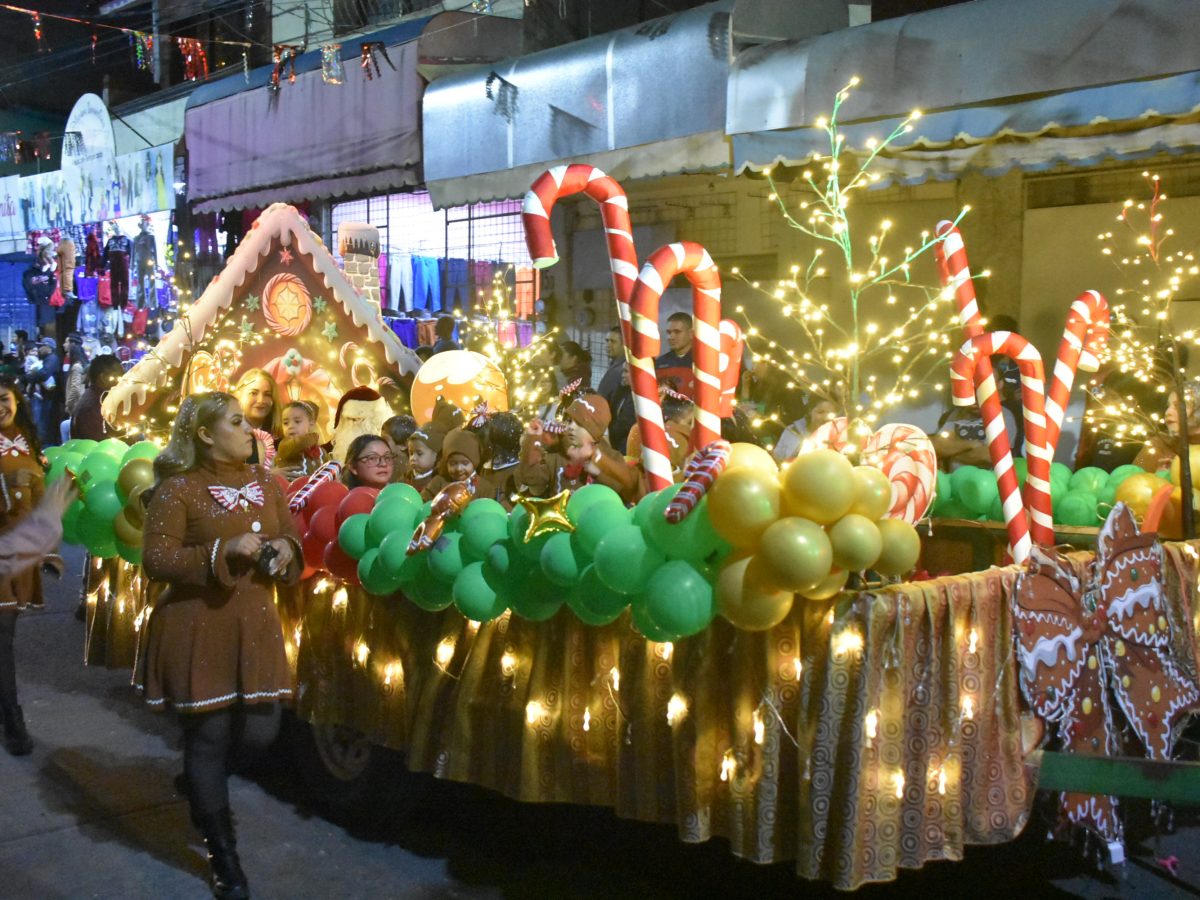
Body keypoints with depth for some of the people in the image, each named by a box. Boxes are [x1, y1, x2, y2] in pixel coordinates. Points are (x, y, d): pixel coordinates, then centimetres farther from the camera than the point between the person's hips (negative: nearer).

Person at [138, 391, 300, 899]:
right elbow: (155, 560, -14)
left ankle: (202, 781, 38)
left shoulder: (266, 483, 9)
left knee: (259, 734, 3)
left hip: (256, 626, 5)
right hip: (198, 630, -5)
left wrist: (286, 549, -6)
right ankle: (223, 855, 19)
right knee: (208, 738, 2)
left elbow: (292, 540, 18)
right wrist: (223, 551, -22)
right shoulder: (177, 488, -9)